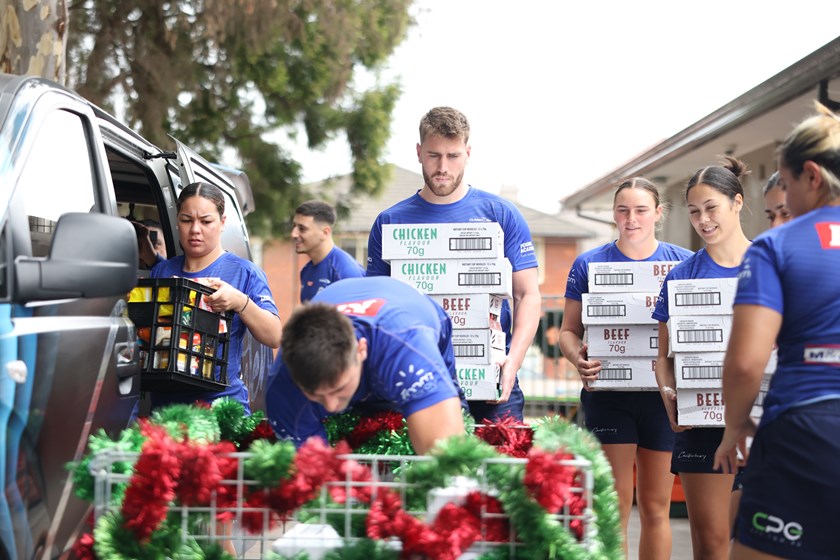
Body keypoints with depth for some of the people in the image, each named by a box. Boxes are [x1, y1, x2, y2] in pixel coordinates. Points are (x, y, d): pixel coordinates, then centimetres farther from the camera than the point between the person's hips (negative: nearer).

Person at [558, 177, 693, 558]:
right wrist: (578, 357, -15)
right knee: (615, 503, -2)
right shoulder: (589, 264, 4)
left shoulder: (684, 263, 5)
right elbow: (569, 330, 7)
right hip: (608, 393, -1)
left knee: (656, 506, 8)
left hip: (663, 393, 1)